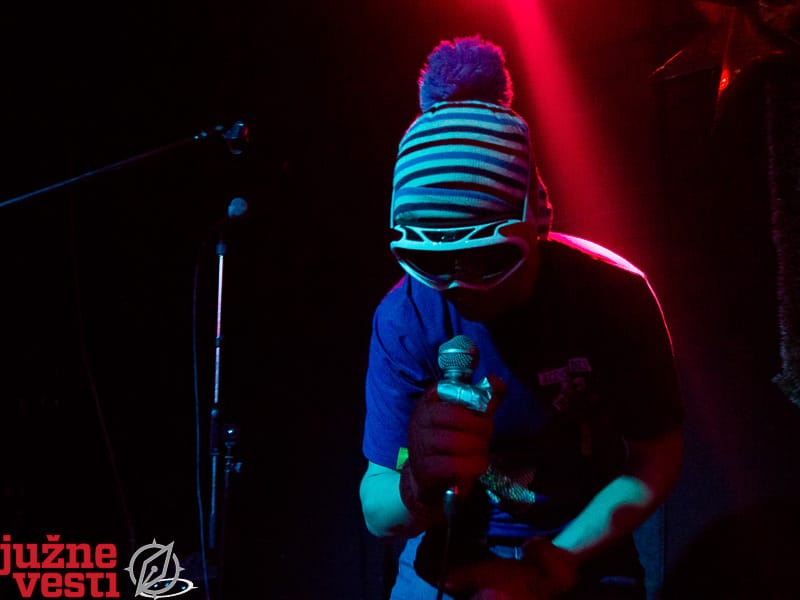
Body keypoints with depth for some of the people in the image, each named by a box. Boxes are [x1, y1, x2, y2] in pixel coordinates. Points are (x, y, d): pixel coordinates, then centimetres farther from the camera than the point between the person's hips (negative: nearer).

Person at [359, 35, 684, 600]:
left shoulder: (613, 296, -19)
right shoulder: (406, 318, -17)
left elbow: (656, 460, -11)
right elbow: (378, 511, -18)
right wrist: (419, 488, -40)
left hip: (584, 547, 0)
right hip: (450, 550, 0)